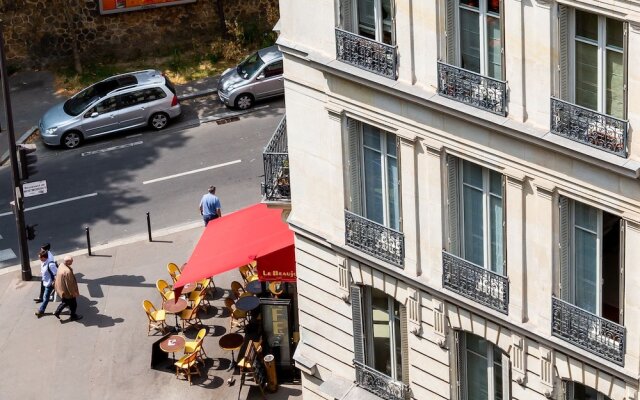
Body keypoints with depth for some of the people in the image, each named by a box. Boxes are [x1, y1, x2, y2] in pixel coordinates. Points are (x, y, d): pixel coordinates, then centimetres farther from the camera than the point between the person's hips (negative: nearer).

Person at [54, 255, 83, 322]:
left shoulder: (61, 265, -10)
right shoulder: (67, 271, -38)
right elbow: (69, 284, -29)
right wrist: (73, 293, -15)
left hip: (61, 288, 8)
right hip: (67, 291, -8)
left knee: (65, 301, 30)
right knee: (73, 304, 17)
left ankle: (57, 312, 34)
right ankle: (73, 316, 37)